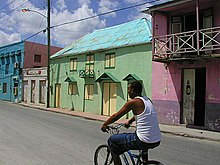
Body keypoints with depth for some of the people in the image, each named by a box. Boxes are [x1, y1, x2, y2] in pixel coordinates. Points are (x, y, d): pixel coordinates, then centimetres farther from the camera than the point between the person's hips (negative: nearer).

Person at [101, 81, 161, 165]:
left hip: (144, 141, -8)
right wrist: (129, 121, 41)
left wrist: (104, 125, 14)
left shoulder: (133, 102, -10)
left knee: (112, 140, 5)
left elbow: (116, 116, -2)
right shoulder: (147, 100, 11)